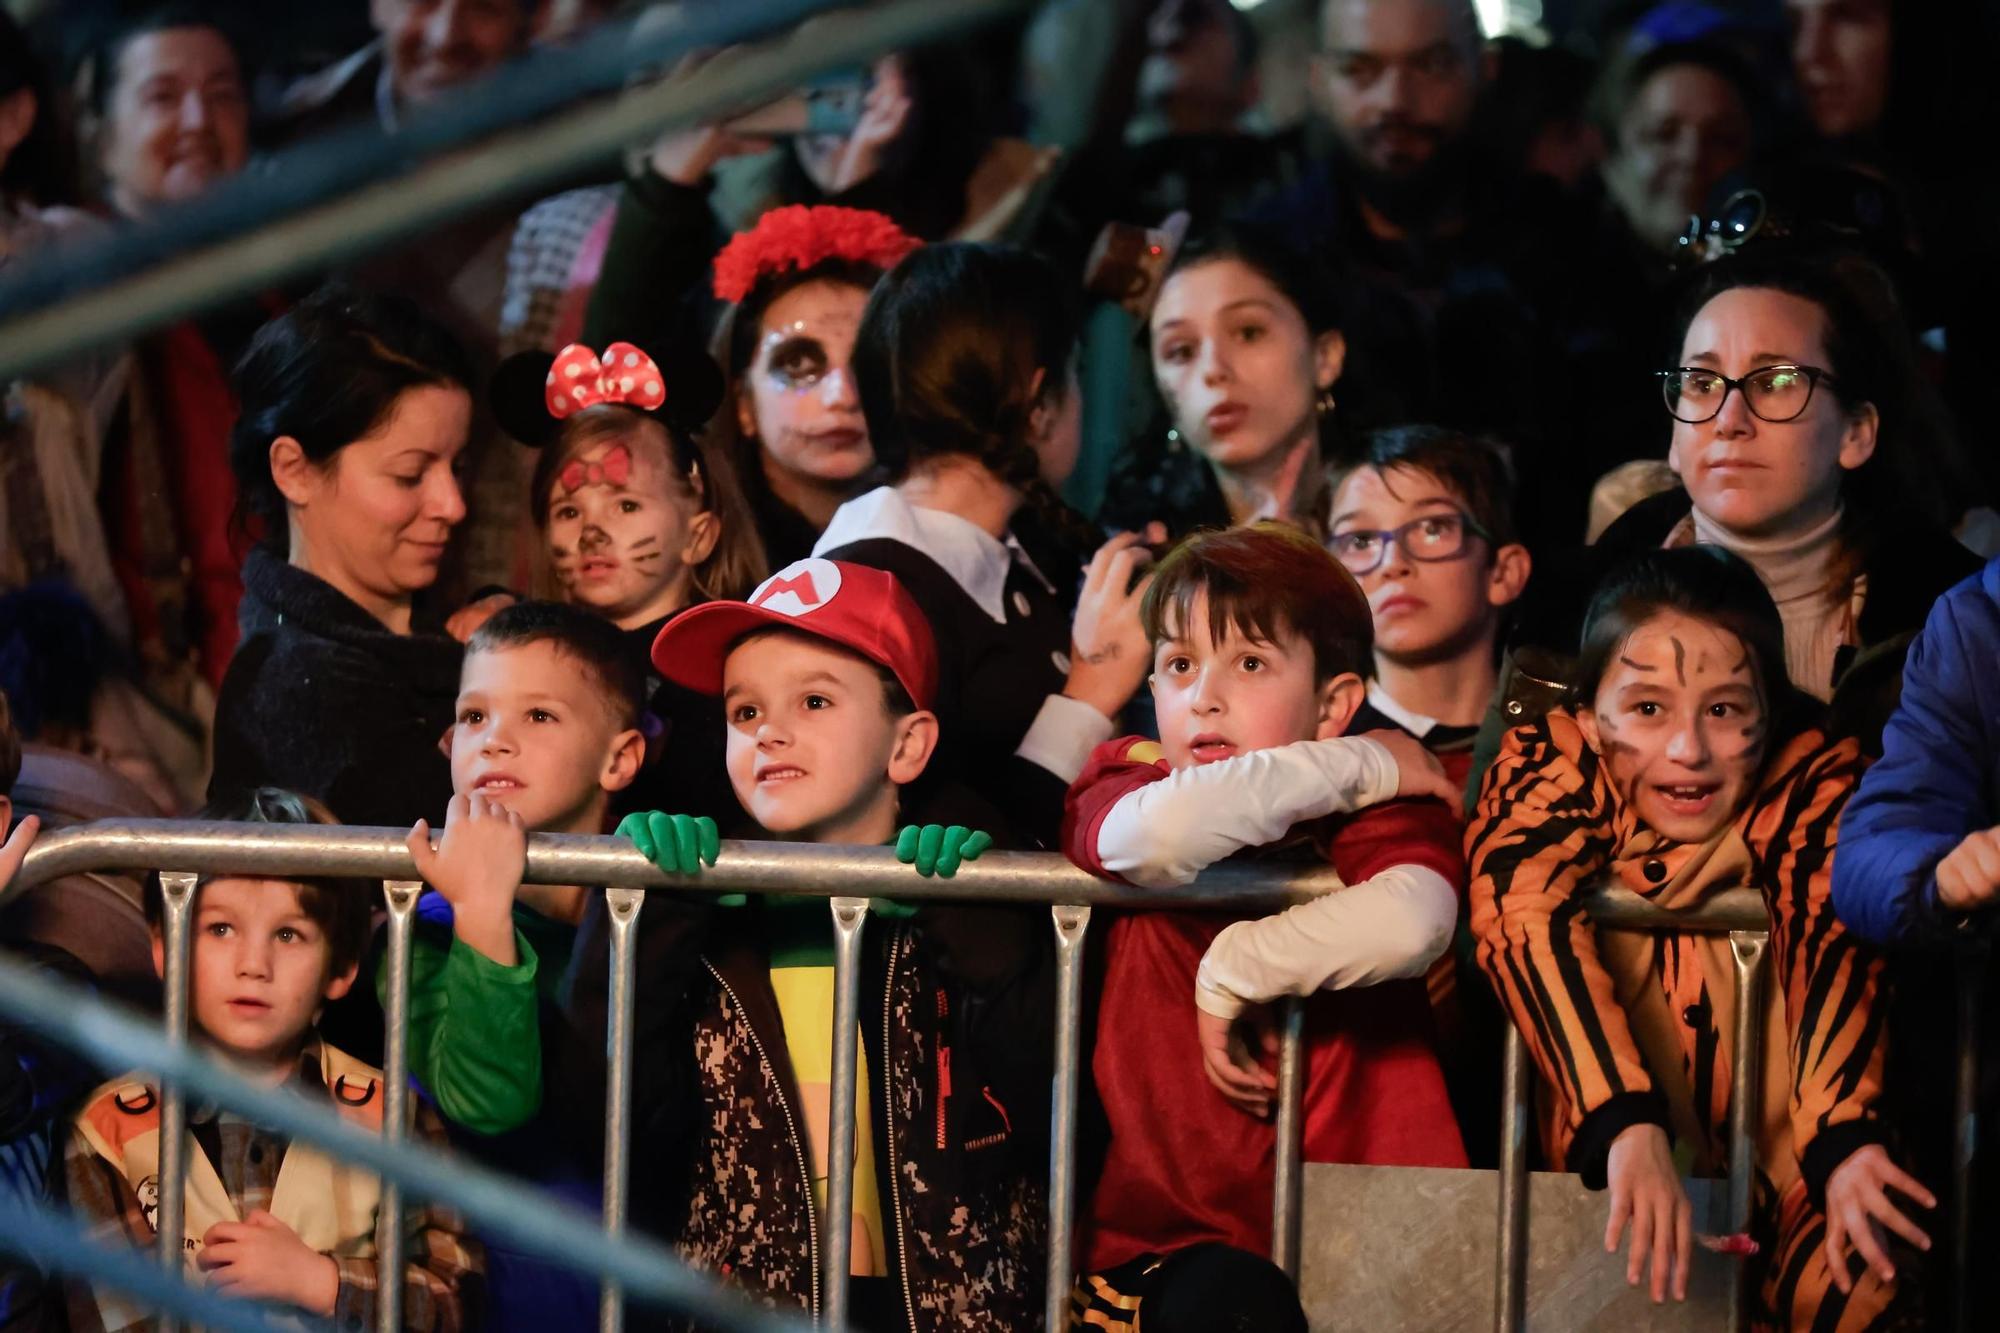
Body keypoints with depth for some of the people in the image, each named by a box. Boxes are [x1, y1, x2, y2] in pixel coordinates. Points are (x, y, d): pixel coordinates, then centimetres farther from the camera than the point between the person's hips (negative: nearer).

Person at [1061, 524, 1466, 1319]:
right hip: (1178, 1229, -1)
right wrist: (1353, 768, -10)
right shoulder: (1124, 781, 5)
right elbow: (1160, 834, -23)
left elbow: (1410, 921, -21)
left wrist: (1231, 971, -12)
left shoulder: (1383, 804, 4)